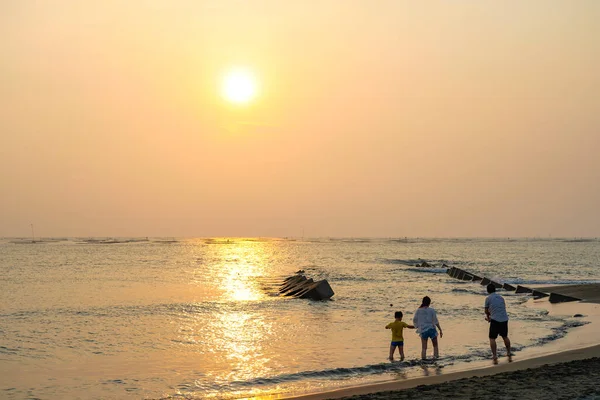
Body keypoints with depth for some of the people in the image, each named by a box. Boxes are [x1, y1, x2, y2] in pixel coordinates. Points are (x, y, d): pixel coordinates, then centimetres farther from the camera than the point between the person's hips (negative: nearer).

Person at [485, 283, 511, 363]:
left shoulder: (488, 298, 1)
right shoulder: (501, 297, 16)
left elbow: (486, 311, 11)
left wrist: (488, 317, 34)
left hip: (495, 320, -5)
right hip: (504, 319, 5)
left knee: (492, 338, 5)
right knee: (505, 337, 23)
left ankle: (495, 356, -5)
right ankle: (509, 354, 29)